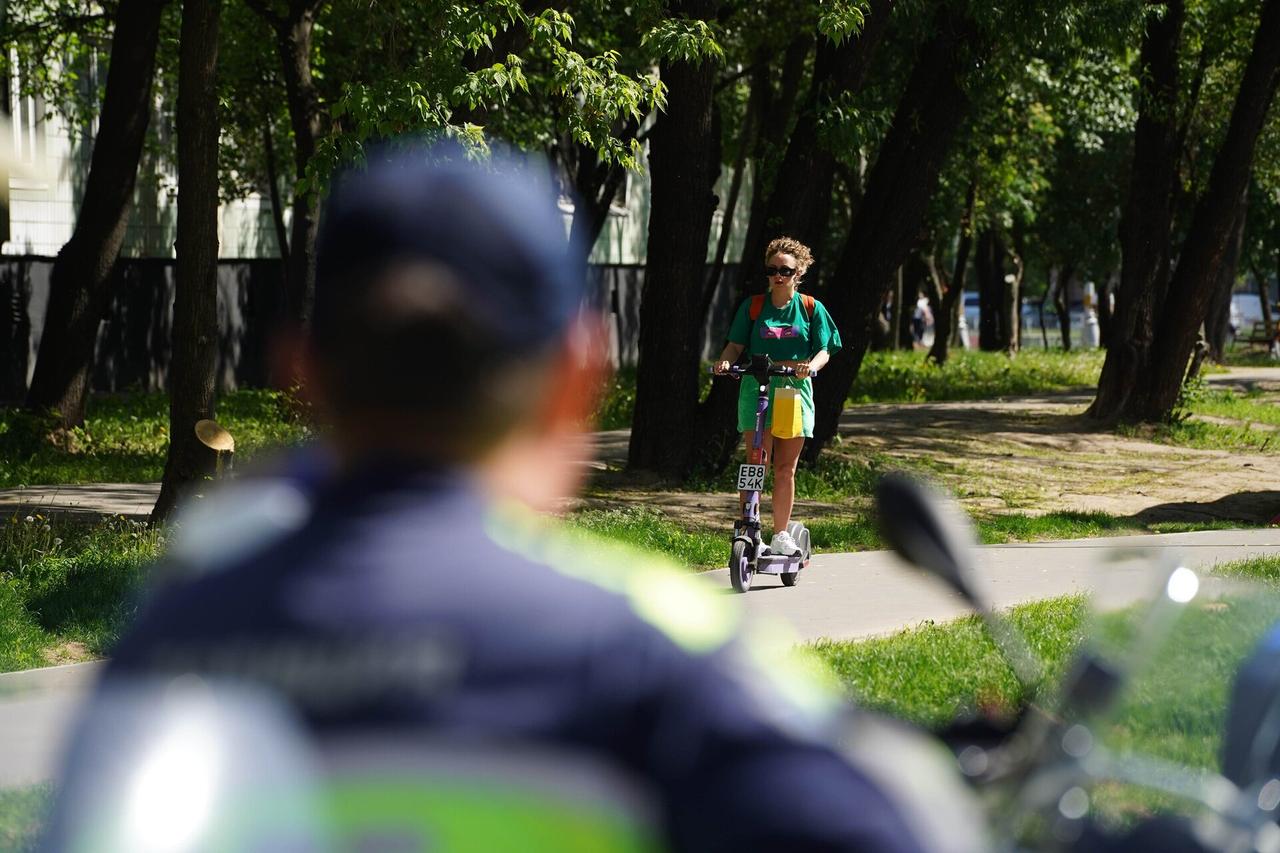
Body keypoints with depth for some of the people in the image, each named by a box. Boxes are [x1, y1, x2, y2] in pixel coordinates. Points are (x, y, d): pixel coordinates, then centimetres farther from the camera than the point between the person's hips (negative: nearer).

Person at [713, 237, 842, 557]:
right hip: (756, 389, -1)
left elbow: (824, 350, 2)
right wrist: (726, 361, -18)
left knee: (786, 469, 4)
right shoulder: (753, 306, 6)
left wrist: (811, 365, -20)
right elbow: (736, 344, 4)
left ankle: (780, 536, 16)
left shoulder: (811, 309, 6)